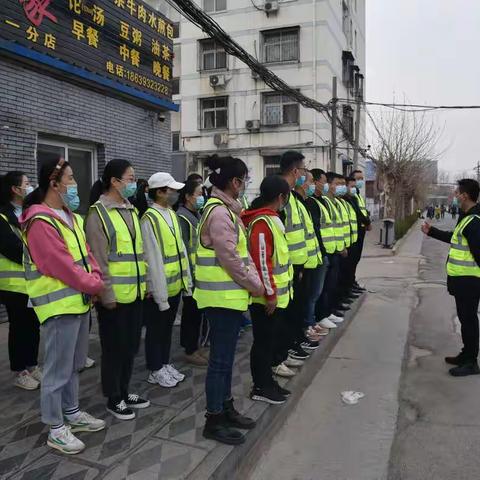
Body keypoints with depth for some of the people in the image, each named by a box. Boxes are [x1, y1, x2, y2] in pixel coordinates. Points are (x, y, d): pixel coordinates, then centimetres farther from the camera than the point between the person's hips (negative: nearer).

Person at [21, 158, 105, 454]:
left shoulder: (69, 216, 12)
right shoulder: (40, 222, -18)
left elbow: (85, 252, 12)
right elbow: (62, 265, -21)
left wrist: (95, 279, -4)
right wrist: (94, 286, -13)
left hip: (80, 300, 9)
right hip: (60, 305, -9)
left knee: (74, 365, 20)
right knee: (58, 370, 3)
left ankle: (72, 413, 36)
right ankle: (56, 429, 17)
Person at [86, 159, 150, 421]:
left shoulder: (131, 210, 11)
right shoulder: (98, 213, -12)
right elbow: (99, 259, -15)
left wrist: (145, 283, 15)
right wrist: (107, 293, -17)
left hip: (135, 291, 7)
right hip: (114, 294, -7)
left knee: (130, 345, 16)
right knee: (114, 347, 6)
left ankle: (124, 392, 33)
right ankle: (113, 399, 23)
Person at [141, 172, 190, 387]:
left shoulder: (172, 214, 8)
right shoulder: (150, 218, -17)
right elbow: (153, 259, -19)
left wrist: (186, 279, 10)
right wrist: (160, 292, -19)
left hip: (175, 284, 7)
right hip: (159, 287, -7)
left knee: (168, 327, 19)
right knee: (156, 330, 9)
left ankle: (165, 364, 34)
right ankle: (155, 370, 24)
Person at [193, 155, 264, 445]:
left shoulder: (227, 210, 13)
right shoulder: (219, 212, -18)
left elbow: (242, 253, 15)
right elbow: (230, 259, -21)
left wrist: (255, 281, 5)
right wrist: (256, 285, -10)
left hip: (231, 295, 10)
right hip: (223, 297, -10)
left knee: (226, 356, 18)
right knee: (221, 359, 1)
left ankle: (226, 408, 32)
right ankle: (214, 421, 14)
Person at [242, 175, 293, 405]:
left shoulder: (270, 218, 13)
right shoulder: (262, 222, -20)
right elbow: (261, 261, -24)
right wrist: (270, 294, -21)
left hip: (275, 295, 10)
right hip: (266, 297, -10)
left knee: (269, 339, 18)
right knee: (263, 341, 3)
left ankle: (267, 381, 31)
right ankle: (260, 388, 17)